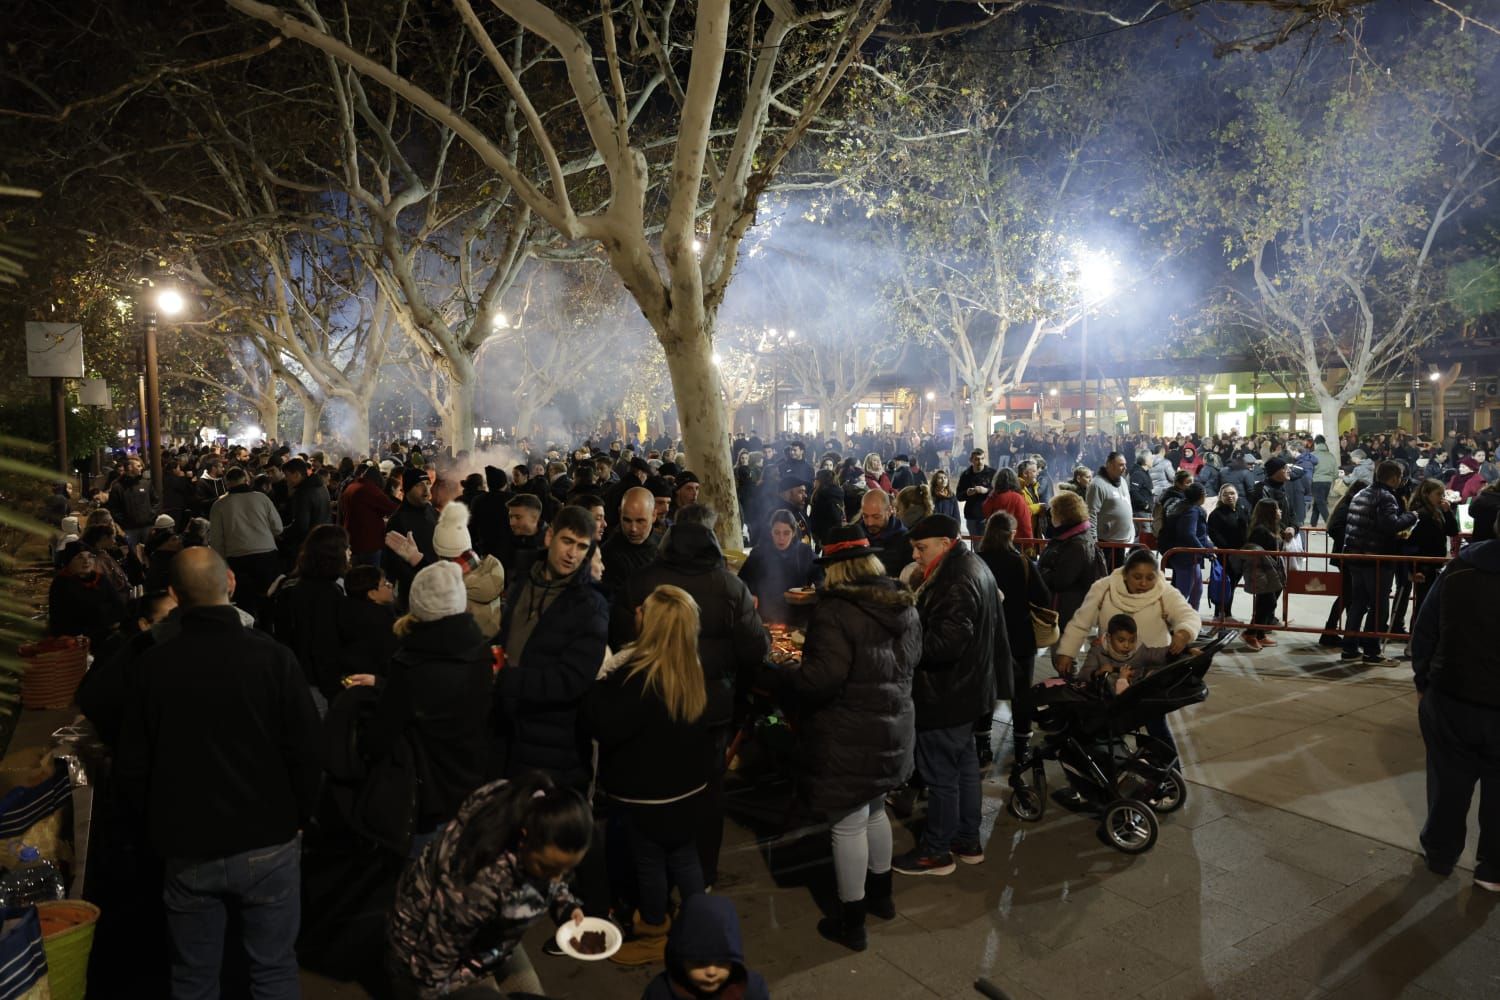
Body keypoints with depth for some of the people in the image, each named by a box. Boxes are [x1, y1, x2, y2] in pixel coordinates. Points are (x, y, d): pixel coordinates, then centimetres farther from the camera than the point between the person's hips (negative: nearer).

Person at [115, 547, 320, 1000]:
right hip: (269, 843, -2)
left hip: (186, 850, 2)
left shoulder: (151, 665, -8)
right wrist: (298, 818, 5)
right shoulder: (273, 657, -15)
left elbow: (131, 767, 0)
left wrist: (160, 826, 15)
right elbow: (306, 751, -11)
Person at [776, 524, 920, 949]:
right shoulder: (904, 605, 4)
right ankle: (880, 894, 43)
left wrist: (781, 676, -11)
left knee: (849, 825, 6)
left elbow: (821, 678, -28)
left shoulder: (835, 611, -22)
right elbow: (910, 660, 17)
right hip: (893, 729, 8)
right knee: (875, 811, 26)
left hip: (849, 738, -8)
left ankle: (851, 922, 20)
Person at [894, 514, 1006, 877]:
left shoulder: (955, 581, -25)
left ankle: (936, 851, 18)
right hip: (966, 687, 11)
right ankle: (968, 841, 34)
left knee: (941, 774, 3)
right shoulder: (972, 566, 8)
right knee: (965, 764, 20)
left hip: (945, 695, -11)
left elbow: (947, 641, -32)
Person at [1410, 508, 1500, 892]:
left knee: (1449, 783, 17)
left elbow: (1423, 632, -1)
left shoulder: (1457, 569, -5)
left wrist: (1423, 681, 11)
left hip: (1449, 699, 2)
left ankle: (1440, 853, 30)